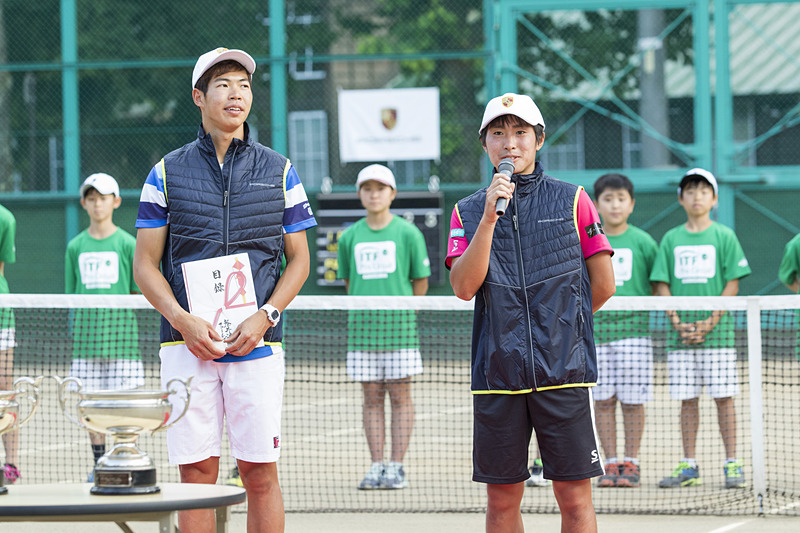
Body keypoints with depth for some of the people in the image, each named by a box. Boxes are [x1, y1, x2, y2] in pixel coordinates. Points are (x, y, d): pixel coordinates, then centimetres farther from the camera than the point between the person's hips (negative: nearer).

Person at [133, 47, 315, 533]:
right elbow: (145, 263, 6)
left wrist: (264, 316, -6)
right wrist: (183, 320, -10)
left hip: (257, 344, 0)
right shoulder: (167, 173, 8)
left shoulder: (279, 171, 9)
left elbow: (299, 259, 10)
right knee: (197, 472, -1)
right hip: (188, 343, 0)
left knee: (260, 474, -2)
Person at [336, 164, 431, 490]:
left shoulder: (407, 233, 0)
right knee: (371, 397, 4)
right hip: (362, 325, 2)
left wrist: (401, 310, 8)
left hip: (398, 324, -2)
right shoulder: (350, 237, 8)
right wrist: (366, 306, 10)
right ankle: (376, 467, 7)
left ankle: (396, 467, 3)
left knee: (400, 396, 0)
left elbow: (421, 281, 6)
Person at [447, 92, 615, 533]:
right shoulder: (469, 211, 9)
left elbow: (603, 285, 8)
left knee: (574, 497, -3)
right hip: (497, 374, 2)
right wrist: (489, 218, -13)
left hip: (563, 369, -2)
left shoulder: (571, 200, 5)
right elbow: (463, 287, -5)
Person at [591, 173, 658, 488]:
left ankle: (631, 464, 7)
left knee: (632, 400, -1)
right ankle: (610, 464, 9)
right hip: (595, 331, 2)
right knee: (603, 400, 2)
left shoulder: (642, 242, 2)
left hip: (633, 329, -2)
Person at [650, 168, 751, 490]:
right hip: (681, 335, 3)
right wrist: (677, 321, -7)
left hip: (717, 332, -2)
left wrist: (711, 322, -12)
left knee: (723, 397, -3)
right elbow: (662, 285, 7)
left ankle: (732, 465, 0)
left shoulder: (724, 236, 2)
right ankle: (688, 467, 10)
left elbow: (732, 284, -2)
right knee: (687, 399, 5)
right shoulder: (671, 240, 9)